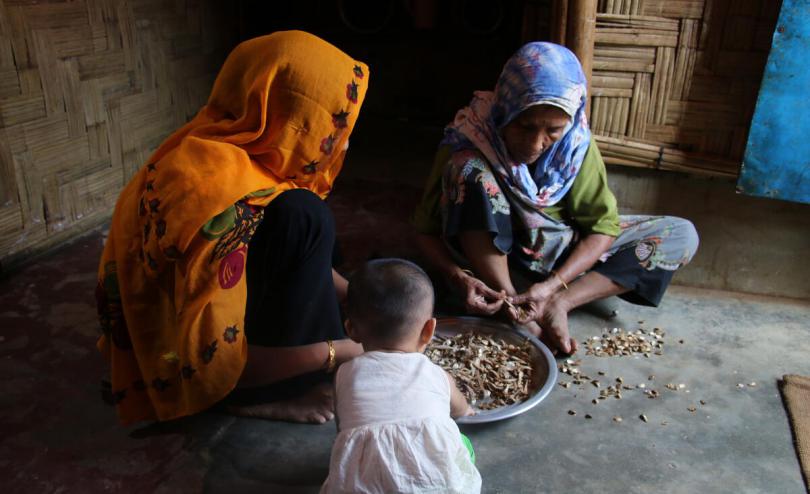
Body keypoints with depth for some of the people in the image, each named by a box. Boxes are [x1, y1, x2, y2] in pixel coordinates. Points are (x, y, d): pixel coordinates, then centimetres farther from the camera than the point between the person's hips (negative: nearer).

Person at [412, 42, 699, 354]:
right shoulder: (468, 140, -22)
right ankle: (510, 308, -27)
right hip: (490, 256, -3)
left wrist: (554, 285, -28)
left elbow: (603, 224, -13)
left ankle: (559, 303, -23)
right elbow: (427, 230, -17)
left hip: (556, 254, 4)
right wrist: (460, 278, -35)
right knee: (468, 171, -33)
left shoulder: (576, 142, -16)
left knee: (682, 236, -9)